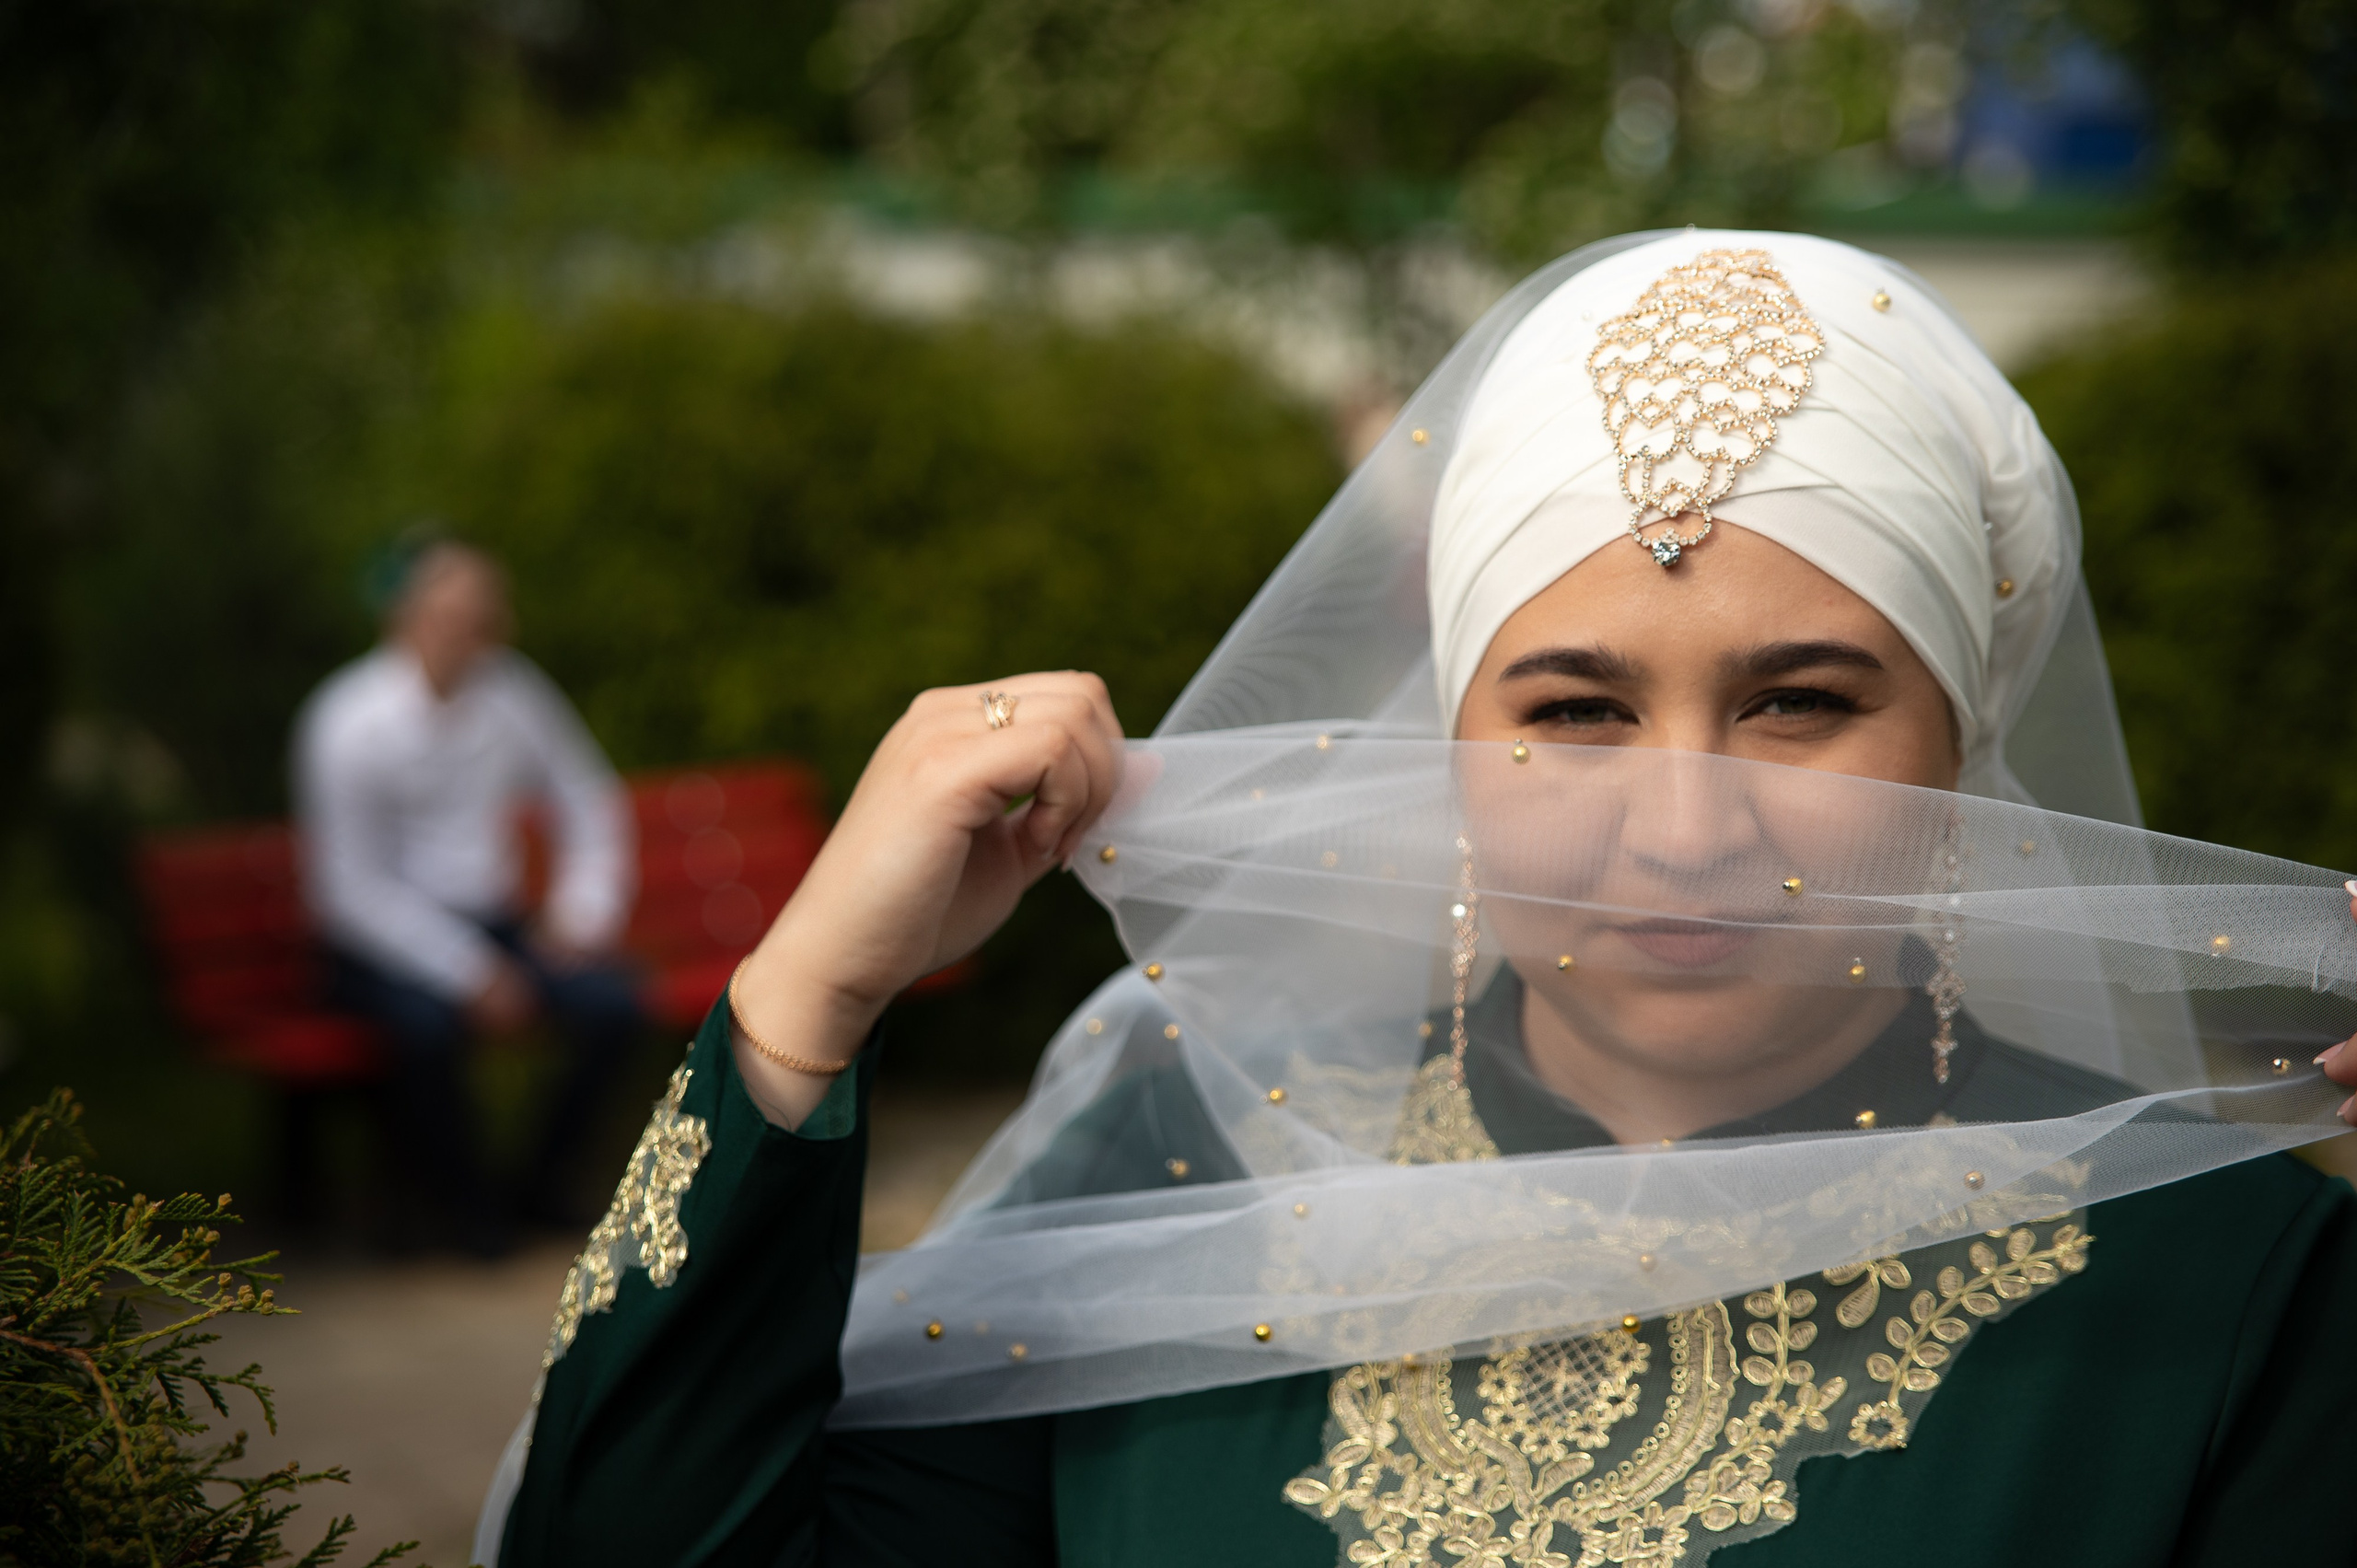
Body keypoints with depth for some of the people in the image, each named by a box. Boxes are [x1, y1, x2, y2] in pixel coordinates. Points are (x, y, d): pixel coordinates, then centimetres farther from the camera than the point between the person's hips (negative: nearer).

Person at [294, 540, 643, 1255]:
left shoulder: (513, 694, 0)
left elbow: (590, 805, 13)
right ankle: (460, 1195, -7)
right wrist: (470, 977, -23)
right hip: (380, 944, -5)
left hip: (493, 922, 5)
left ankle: (544, 1178, 3)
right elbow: (355, 889, -16)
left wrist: (585, 909, -4)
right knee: (428, 1022, -36)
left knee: (610, 1001, -20)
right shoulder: (351, 720, -15)